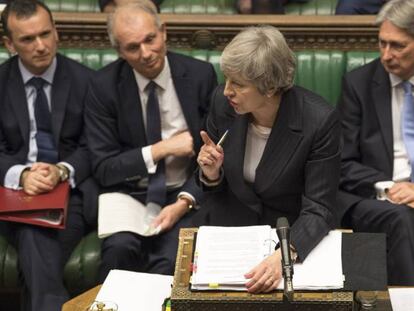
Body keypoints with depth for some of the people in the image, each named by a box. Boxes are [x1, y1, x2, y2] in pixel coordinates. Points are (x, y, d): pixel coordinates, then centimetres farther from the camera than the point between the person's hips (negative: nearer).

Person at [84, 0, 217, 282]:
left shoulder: (200, 75, -4)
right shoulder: (104, 86, -4)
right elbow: (104, 169, -4)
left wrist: (184, 202, -15)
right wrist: (162, 149, -14)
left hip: (185, 196, 0)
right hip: (130, 195, 0)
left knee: (171, 260, -28)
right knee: (120, 249, -30)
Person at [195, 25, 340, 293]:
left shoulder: (320, 121, -20)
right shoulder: (222, 102, -9)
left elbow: (318, 210, -18)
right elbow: (216, 188, 7)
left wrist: (284, 256, -35)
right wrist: (211, 174, -17)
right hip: (226, 226, 3)